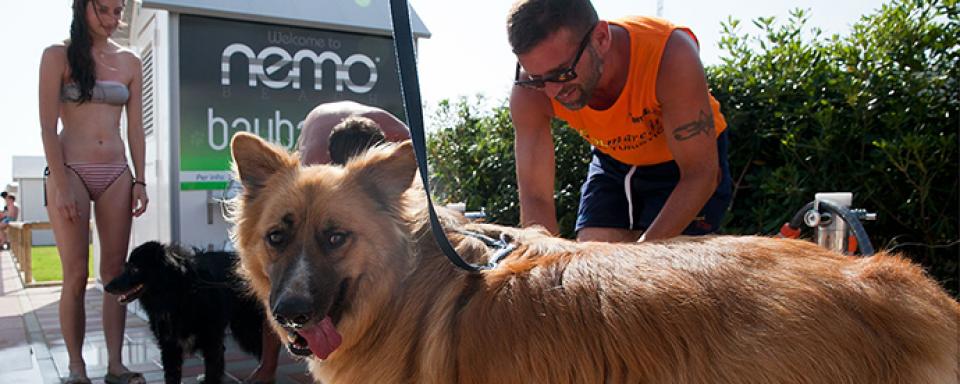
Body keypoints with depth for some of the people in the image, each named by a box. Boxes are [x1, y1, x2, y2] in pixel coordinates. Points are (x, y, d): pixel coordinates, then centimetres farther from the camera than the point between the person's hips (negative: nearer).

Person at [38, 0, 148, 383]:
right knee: (76, 275, -3)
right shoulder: (58, 56, 0)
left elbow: (135, 128, 10)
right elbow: (48, 127, -5)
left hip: (116, 175, 3)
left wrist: (140, 181, 2)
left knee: (115, 271, 1)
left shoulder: (129, 61, 10)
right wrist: (62, 187, -13)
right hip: (70, 170, -3)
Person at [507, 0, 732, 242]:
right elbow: (535, 198, -24)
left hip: (691, 156, -3)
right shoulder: (530, 92, -28)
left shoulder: (669, 53, -37)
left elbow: (700, 175, -31)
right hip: (614, 162, 3)